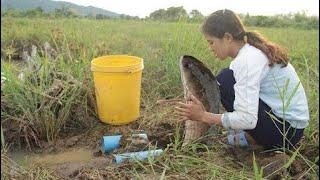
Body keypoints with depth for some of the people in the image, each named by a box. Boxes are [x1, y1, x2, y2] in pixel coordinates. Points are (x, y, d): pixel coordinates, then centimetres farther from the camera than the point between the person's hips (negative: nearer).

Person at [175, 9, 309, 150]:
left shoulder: (248, 60, -23)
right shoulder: (252, 51, 6)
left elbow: (248, 119, -29)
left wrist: (204, 116, -20)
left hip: (288, 130, -9)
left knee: (225, 80, -18)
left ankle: (252, 139, -4)